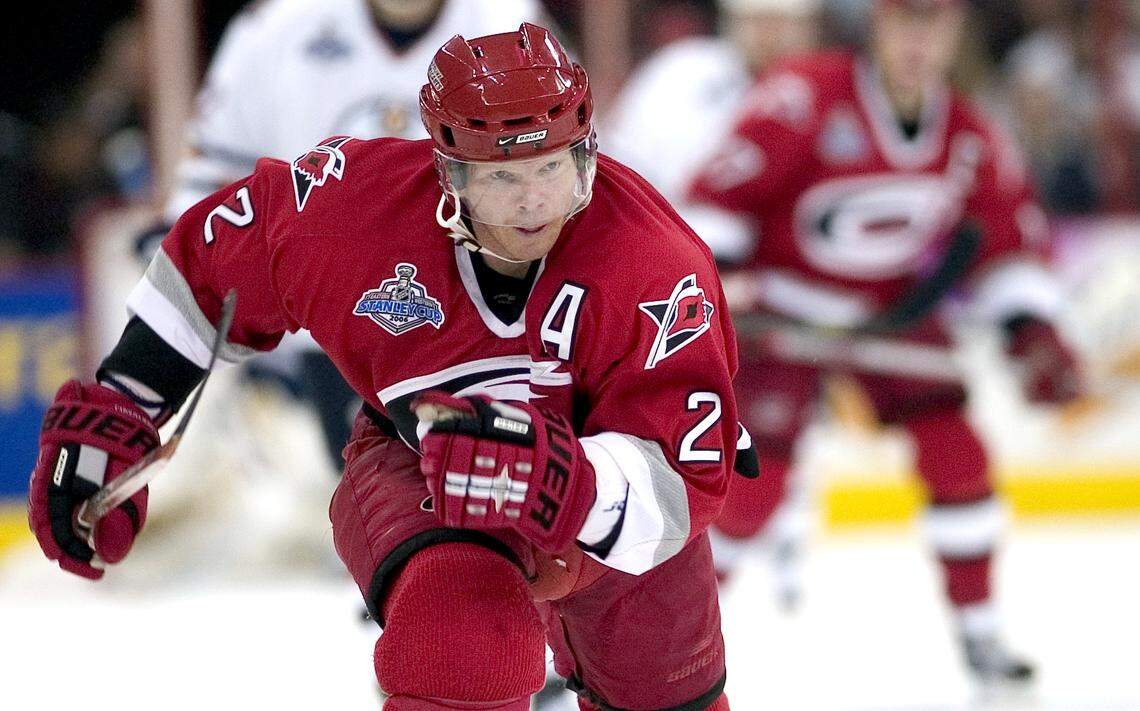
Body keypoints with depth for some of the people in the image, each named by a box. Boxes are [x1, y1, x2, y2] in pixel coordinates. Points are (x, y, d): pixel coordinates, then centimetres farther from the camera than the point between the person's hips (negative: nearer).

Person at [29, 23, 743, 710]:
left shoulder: (657, 265, -32)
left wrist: (557, 482, -57)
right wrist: (110, 420, -4)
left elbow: (680, 487, -37)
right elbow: (210, 264, -7)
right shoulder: (356, 201, -27)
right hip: (416, 463, -2)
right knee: (461, 619, -36)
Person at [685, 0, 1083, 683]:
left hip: (895, 312, 5)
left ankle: (979, 631, 12)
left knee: (957, 455, -2)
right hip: (788, 310, -5)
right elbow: (720, 188, -22)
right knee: (755, 472, -12)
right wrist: (714, 287, -28)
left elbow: (1007, 237, 2)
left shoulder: (970, 139, -6)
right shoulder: (807, 96, -23)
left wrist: (1032, 332, -10)